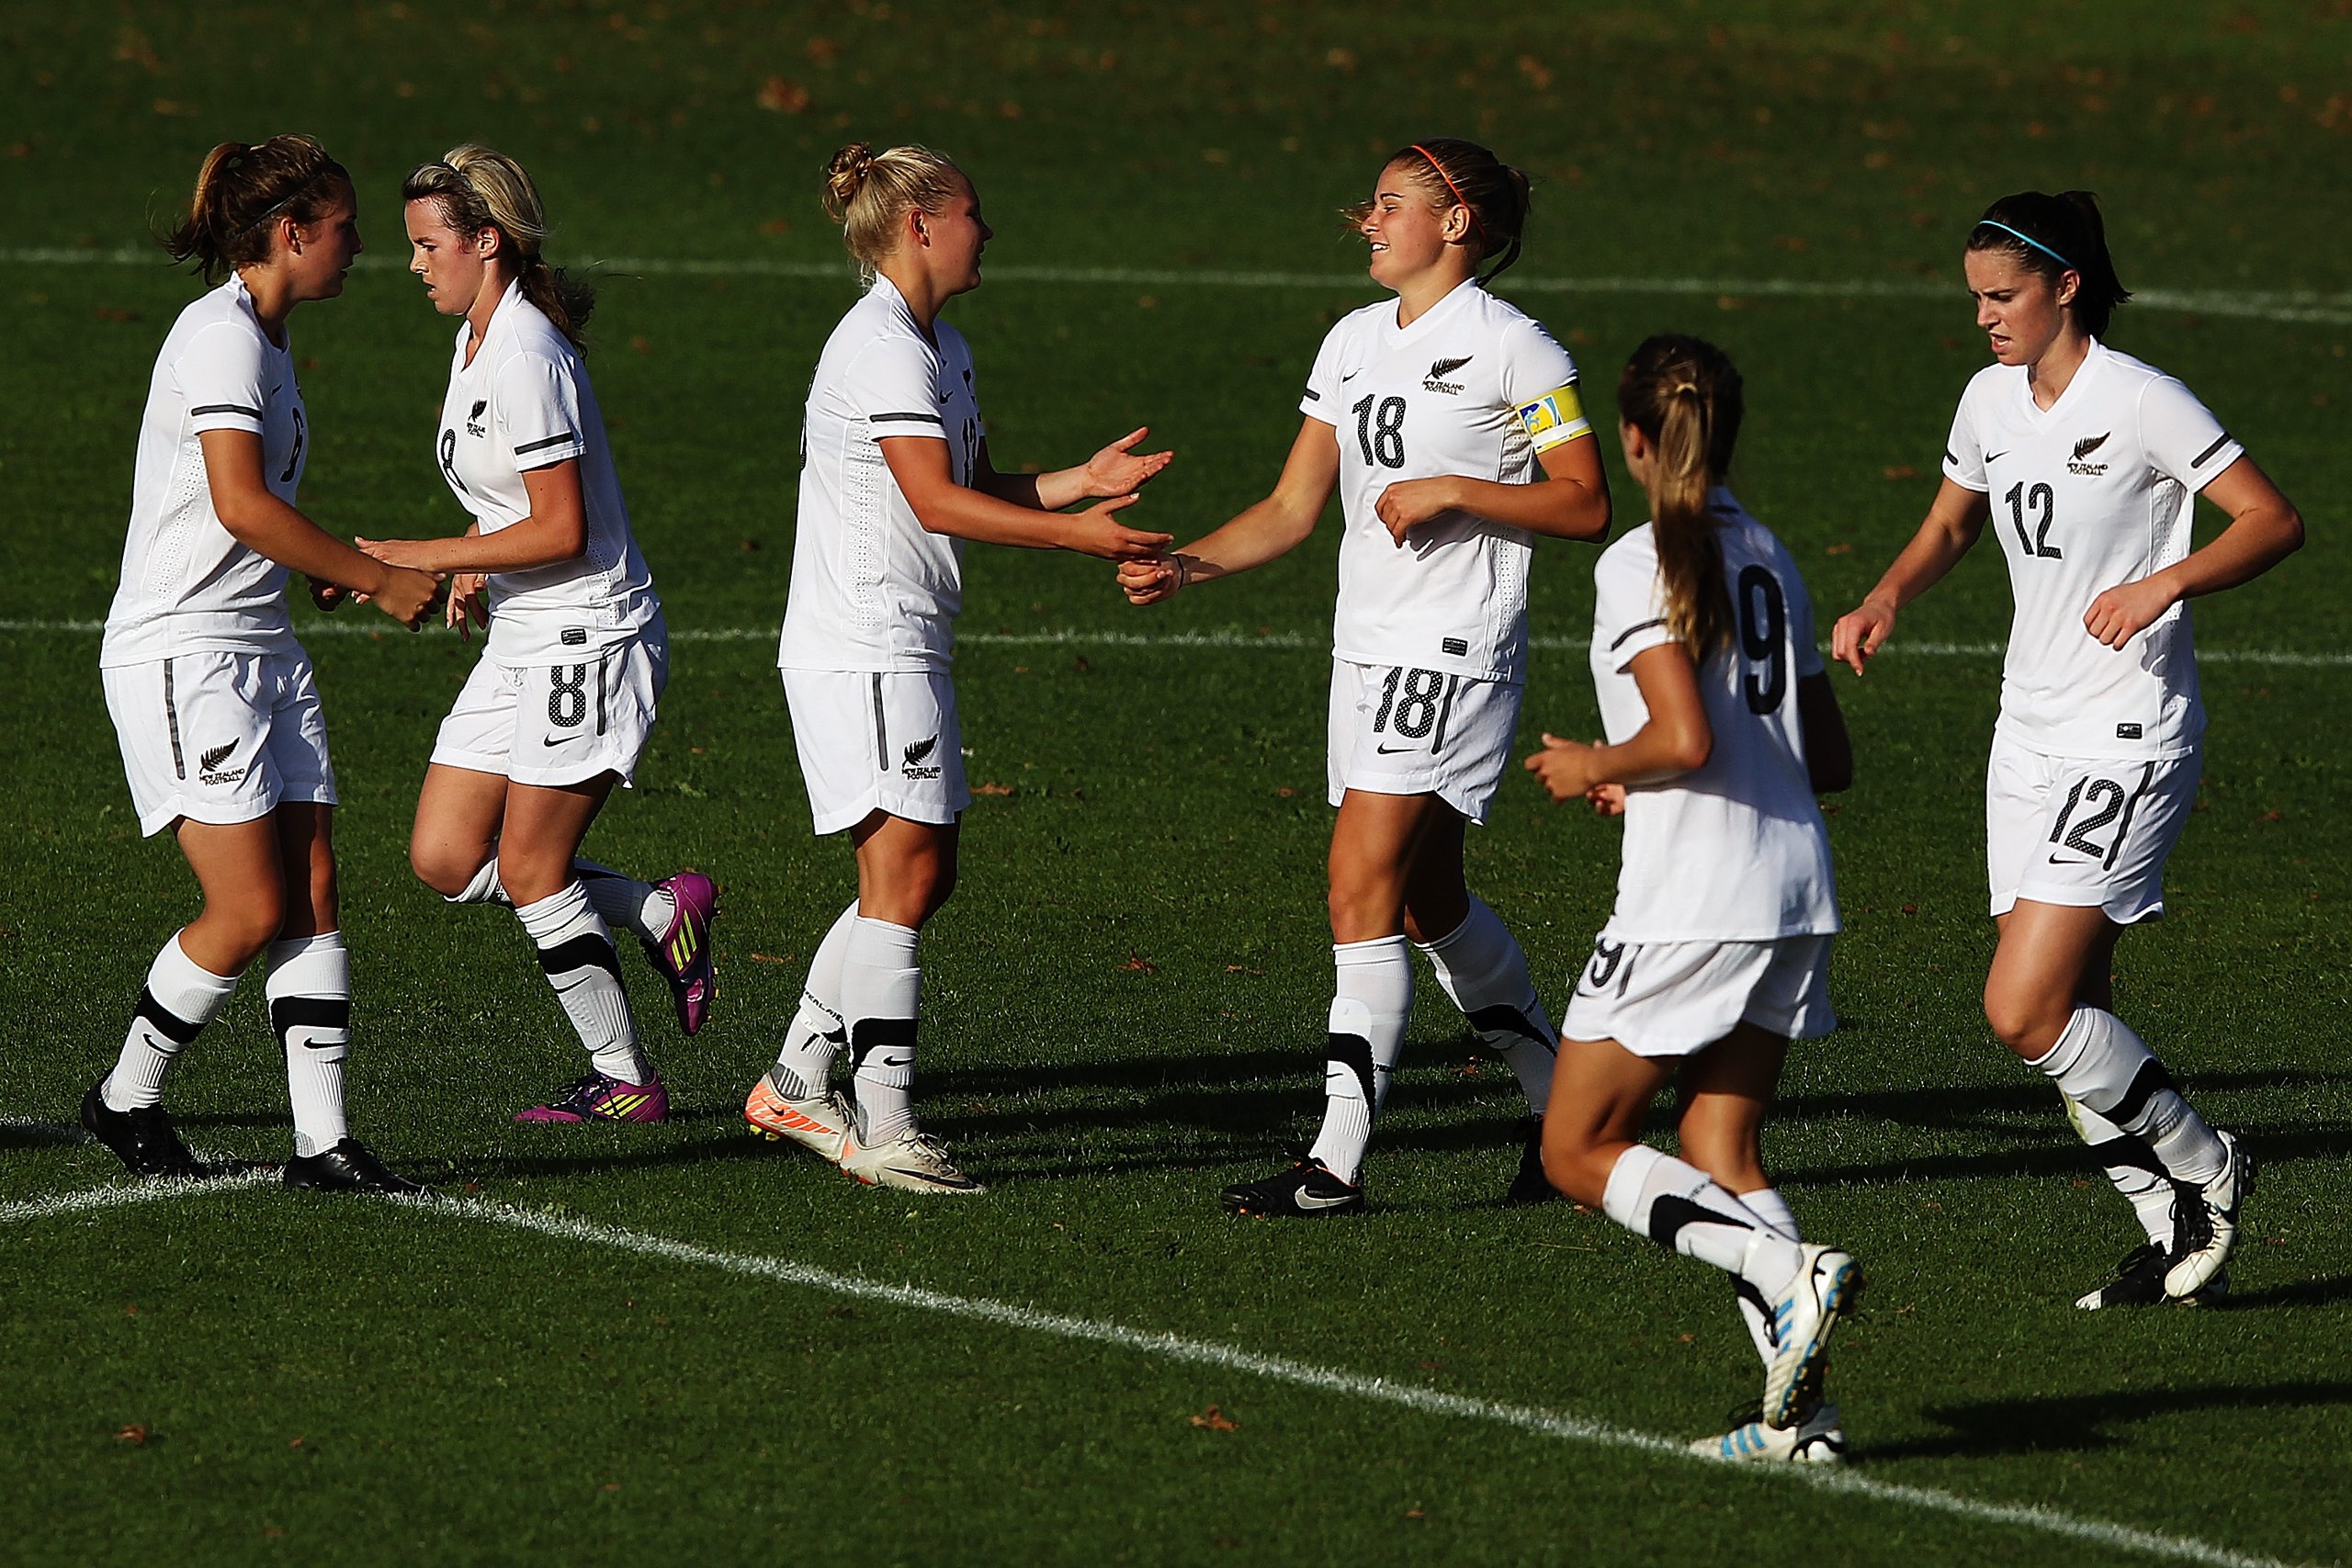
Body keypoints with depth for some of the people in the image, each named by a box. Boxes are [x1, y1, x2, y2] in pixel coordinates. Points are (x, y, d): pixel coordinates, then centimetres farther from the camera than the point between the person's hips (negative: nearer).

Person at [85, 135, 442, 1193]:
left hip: (263, 650, 9)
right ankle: (125, 1100, 9)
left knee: (313, 897, 1)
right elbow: (239, 504, -23)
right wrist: (378, 580, -16)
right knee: (251, 911, -10)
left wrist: (335, 572, 10)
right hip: (180, 654, -9)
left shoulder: (261, 340, 16)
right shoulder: (220, 334, -14)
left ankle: (322, 1143, 0)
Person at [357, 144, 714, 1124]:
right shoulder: (476, 339, 11)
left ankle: (624, 1081, 8)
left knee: (527, 870, -4)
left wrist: (428, 557, -18)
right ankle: (662, 915, 16)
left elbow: (563, 529, -22)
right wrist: (479, 567, 7)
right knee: (443, 859, 5)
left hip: (586, 636, -10)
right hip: (521, 640, 10)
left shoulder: (526, 355, -20)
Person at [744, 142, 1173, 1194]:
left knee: (917, 880, 11)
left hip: (903, 651, 10)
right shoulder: (882, 345, -15)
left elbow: (978, 487, 21)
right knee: (904, 874, -11)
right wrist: (1076, 534, -20)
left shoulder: (941, 347, 18)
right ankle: (884, 1132, -11)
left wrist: (1081, 481, 7)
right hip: (862, 650, -10)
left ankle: (795, 1087, 18)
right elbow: (937, 501, -20)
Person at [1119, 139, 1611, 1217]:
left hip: (1455, 649, -8)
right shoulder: (1355, 341, 13)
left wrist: (1455, 491, -17)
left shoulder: (1511, 347, -8)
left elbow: (1586, 507, -8)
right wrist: (1186, 565, -3)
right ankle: (1562, 1110, 27)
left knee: (1364, 880, -14)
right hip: (1368, 644, 8)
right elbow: (1292, 509, 12)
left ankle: (1337, 1161, -13)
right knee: (1427, 899, 12)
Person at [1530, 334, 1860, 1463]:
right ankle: (1799, 1410, -3)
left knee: (1578, 1152, 3)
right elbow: (1829, 759, 17)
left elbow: (1685, 738, -20)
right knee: (1720, 1156, 11)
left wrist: (1599, 766, -1)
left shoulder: (1638, 565, -9)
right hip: (1795, 887, 7)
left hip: (1690, 903, -7)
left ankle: (1790, 1270, -17)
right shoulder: (1770, 559, 14)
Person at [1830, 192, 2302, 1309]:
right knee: (2066, 1019, 5)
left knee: (2026, 1010, -14)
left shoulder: (2138, 401, -13)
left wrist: (2164, 583, -28)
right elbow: (1951, 523, 25)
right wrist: (1885, 600, 6)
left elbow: (2275, 520, -14)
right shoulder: (1990, 400, 8)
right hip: (2030, 735, 8)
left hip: (2127, 742, -8)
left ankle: (2207, 1171, 5)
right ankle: (2175, 1237, 17)